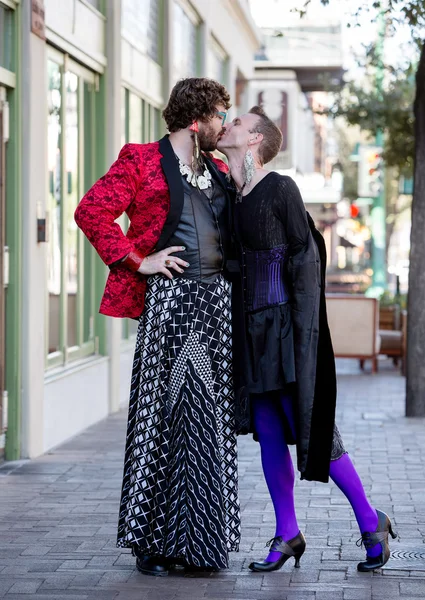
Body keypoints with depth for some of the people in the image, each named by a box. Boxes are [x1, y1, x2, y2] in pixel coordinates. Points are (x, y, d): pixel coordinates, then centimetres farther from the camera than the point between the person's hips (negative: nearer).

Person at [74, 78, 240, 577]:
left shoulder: (217, 171, 20)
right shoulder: (141, 161, -1)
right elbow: (91, 210, -9)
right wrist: (136, 260, -12)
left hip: (216, 301, 6)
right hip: (169, 297, -6)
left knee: (210, 418, 4)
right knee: (162, 413, -5)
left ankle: (198, 537, 11)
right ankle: (151, 540, 4)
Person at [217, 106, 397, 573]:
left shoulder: (280, 188, -10)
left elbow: (306, 258, -10)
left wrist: (302, 331, -15)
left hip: (285, 323, -7)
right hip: (252, 325, 7)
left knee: (311, 425, -5)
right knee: (268, 433, 7)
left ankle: (370, 522, 9)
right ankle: (287, 535, 16)